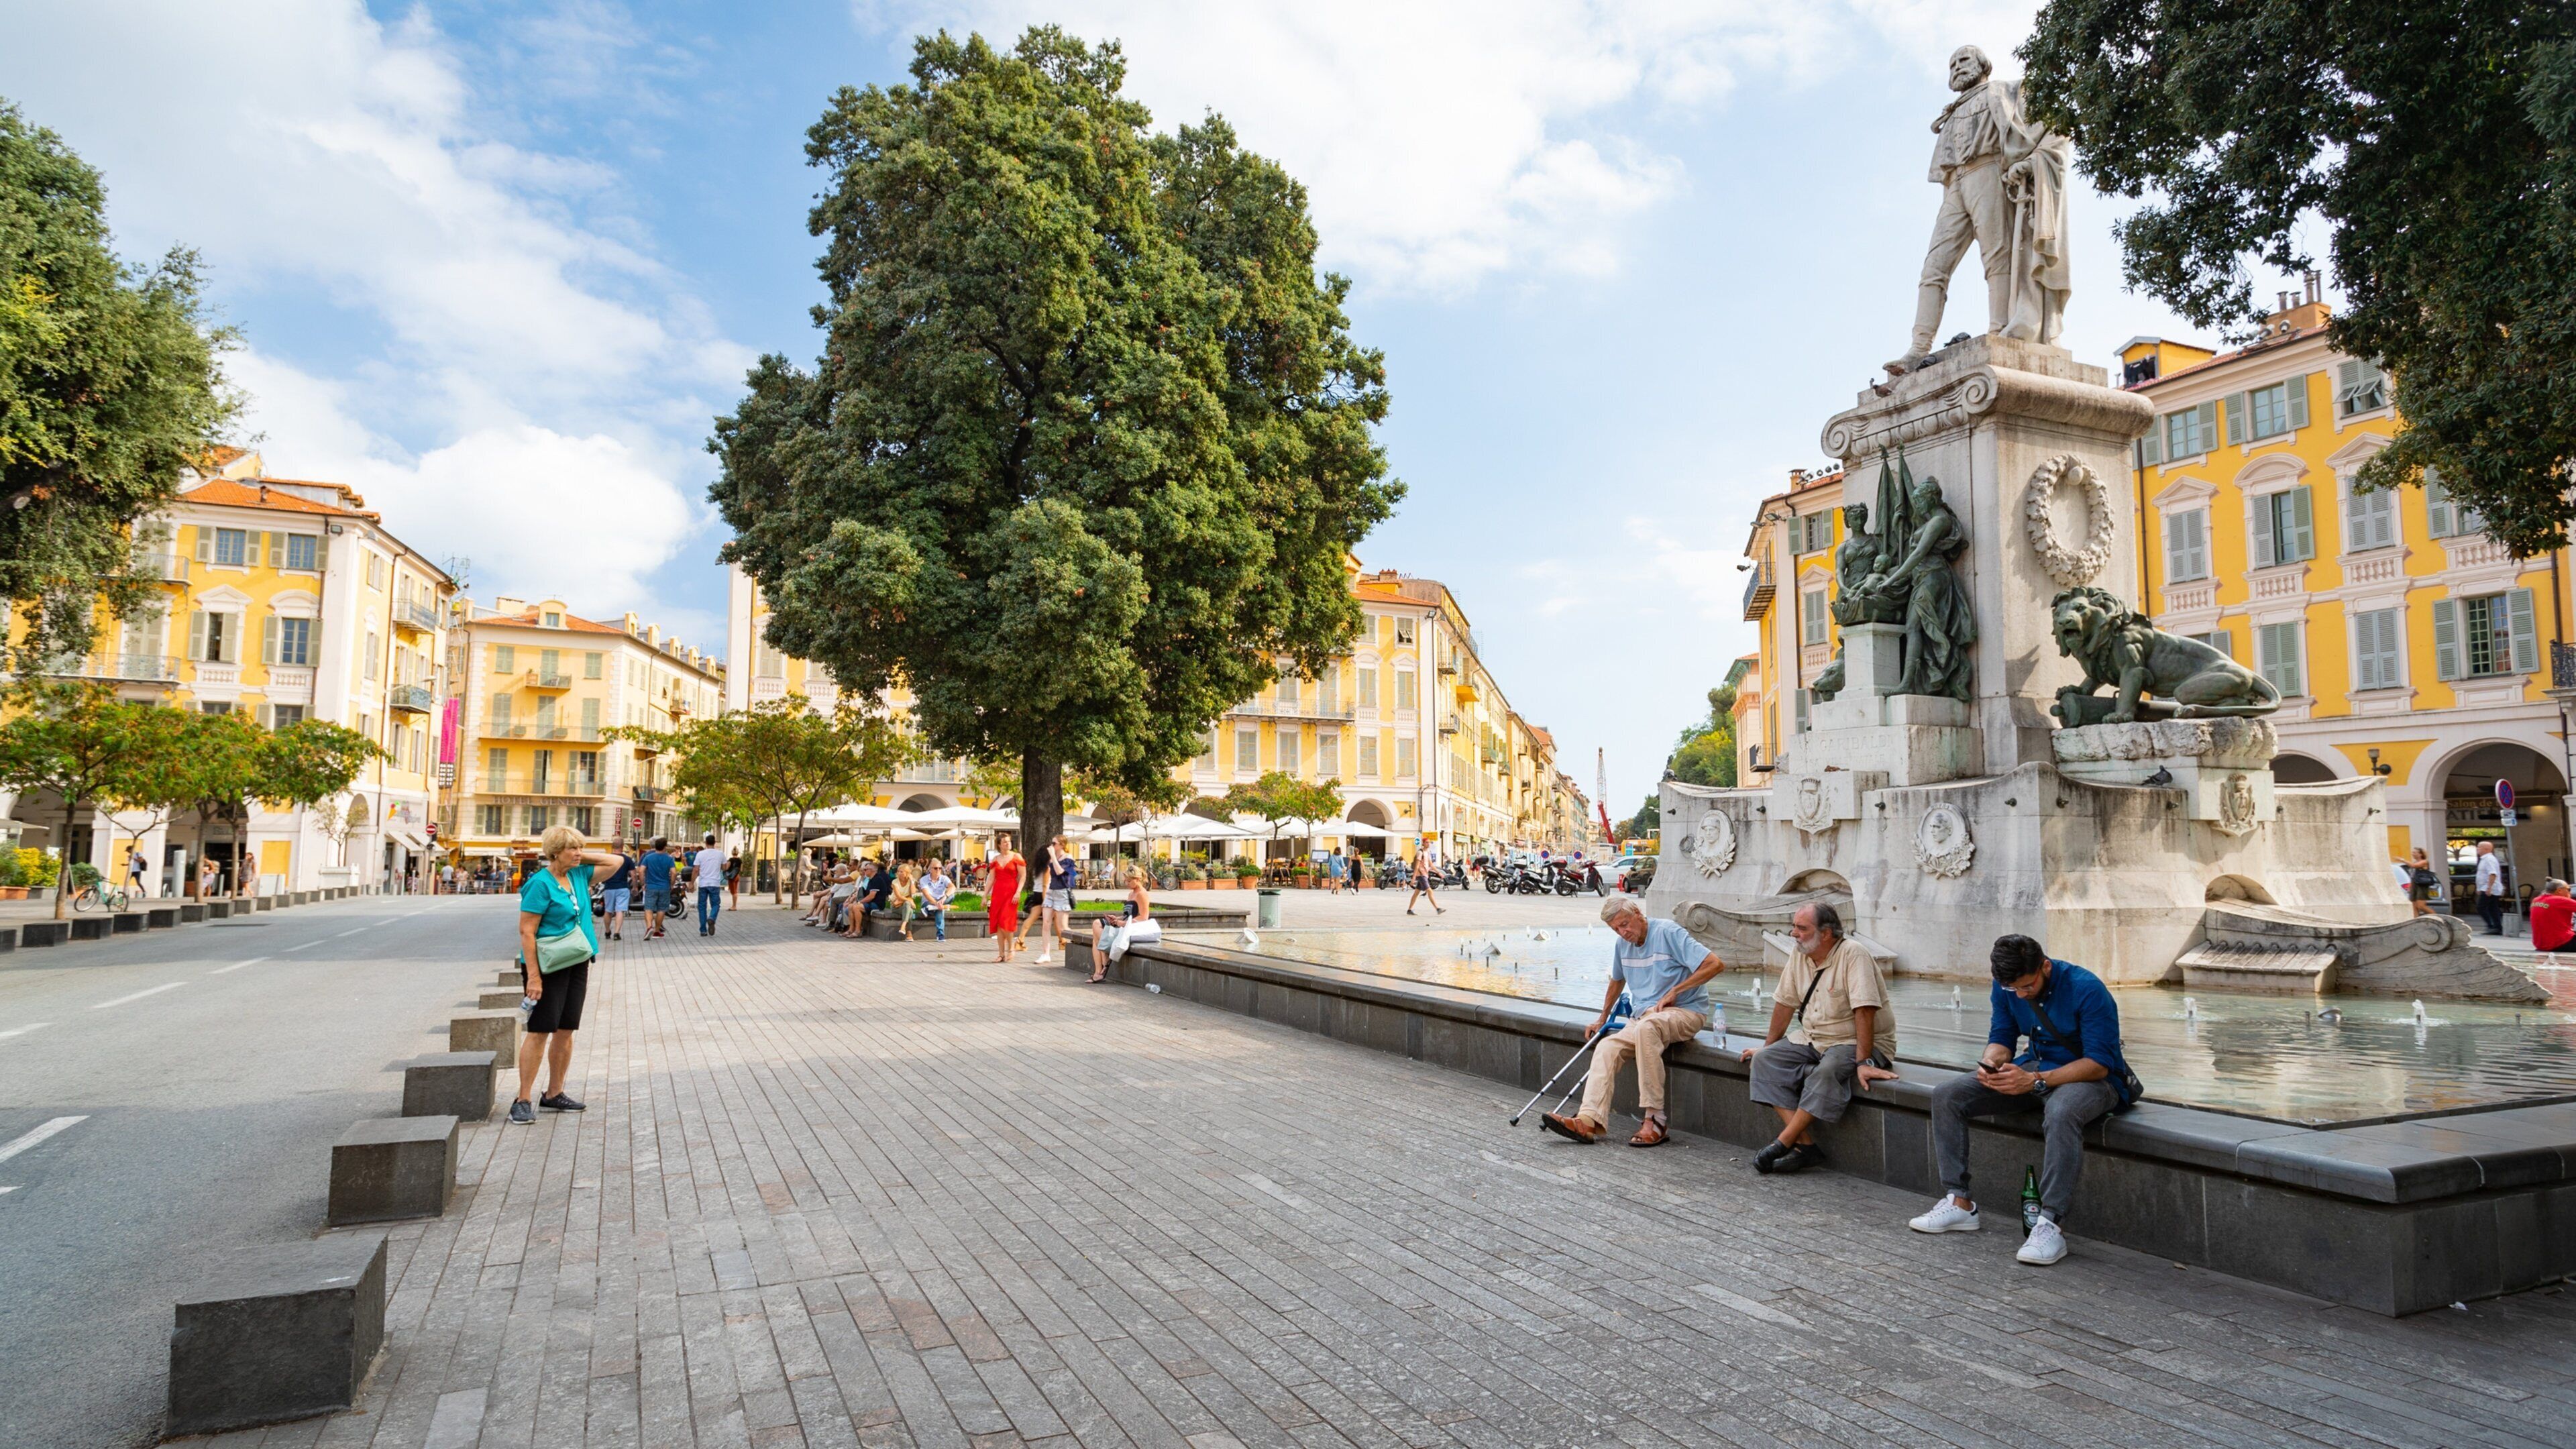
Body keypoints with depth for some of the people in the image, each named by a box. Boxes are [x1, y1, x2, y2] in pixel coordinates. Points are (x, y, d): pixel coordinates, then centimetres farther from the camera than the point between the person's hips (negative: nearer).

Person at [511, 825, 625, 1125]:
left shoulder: (579, 875, 6)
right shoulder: (540, 883, -15)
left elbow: (617, 861, 18)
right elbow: (526, 931, -17)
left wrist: (585, 857, 2)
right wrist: (533, 976, -21)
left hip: (577, 964, 7)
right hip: (548, 966, -7)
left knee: (566, 1030, 11)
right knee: (539, 1032, -5)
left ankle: (554, 1094, 20)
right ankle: (523, 1100, 2)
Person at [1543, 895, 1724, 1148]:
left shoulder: (1668, 933, -10)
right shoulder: (1622, 944, 13)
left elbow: (1715, 964, -16)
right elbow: (1617, 981, 32)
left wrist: (1674, 991, -16)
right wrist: (1603, 1018, 35)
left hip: (1685, 1012, -7)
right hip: (1644, 1016, 7)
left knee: (1646, 1027, -38)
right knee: (1607, 1048, -19)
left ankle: (1653, 1120, -35)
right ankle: (1589, 1121, -32)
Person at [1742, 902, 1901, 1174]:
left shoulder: (1853, 955, -19)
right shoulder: (1799, 955, 3)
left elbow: (1864, 1010, -25)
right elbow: (1785, 1002, 12)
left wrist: (1863, 1062, -30)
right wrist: (1768, 1046, 18)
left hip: (1856, 1042, -7)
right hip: (1812, 1040, 7)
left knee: (1828, 1071, -36)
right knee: (1764, 1061, -13)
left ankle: (1784, 1142, -27)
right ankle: (1805, 1145, -21)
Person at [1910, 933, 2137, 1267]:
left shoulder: (2086, 989, -24)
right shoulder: (2005, 988, -5)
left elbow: (2098, 1063, -24)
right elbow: (2001, 1038, 6)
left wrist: (2035, 1080, -33)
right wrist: (1990, 1063, -19)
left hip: (2089, 1077, -6)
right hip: (2036, 1068, 7)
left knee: (2060, 1112, -42)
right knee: (1946, 1095, -8)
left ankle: (2052, 1224, -36)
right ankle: (1959, 1203, -6)